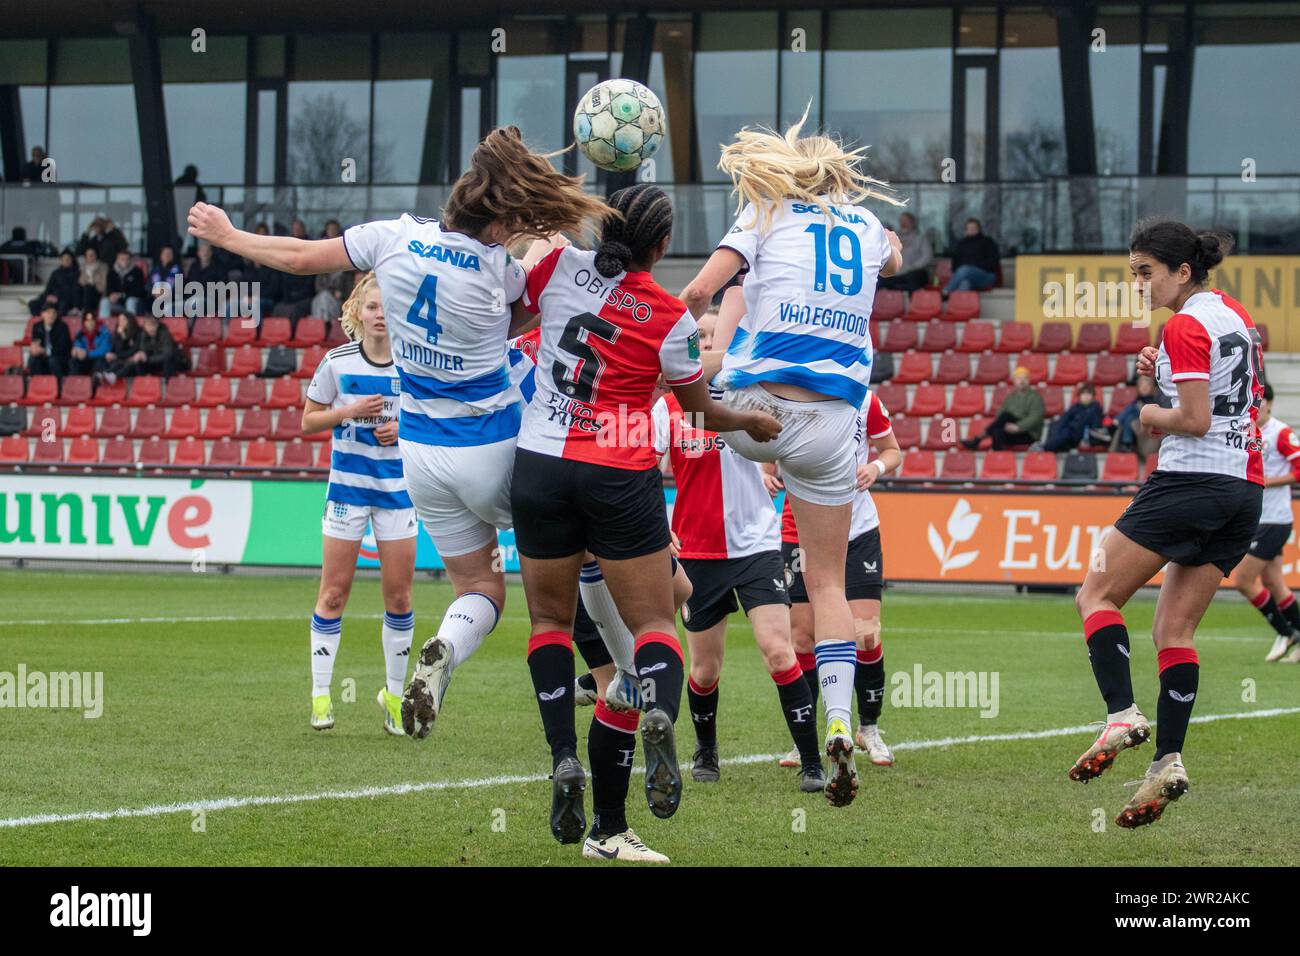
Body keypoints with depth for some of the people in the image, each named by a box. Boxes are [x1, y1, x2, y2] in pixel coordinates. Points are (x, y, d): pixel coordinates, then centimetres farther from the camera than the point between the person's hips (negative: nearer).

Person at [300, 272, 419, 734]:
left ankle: (394, 693, 16)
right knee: (334, 592, -1)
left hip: (398, 484, 1)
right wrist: (349, 411, -14)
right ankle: (320, 692, 6)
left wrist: (404, 428, -10)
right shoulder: (337, 362, -2)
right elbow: (309, 420, 3)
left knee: (399, 595, 2)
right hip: (347, 483, -1)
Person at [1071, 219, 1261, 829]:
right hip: (1244, 488, 8)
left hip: (1190, 480, -8)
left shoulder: (1185, 326, -12)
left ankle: (1122, 715, -14)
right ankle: (1168, 761, -4)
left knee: (1098, 595, 4)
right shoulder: (1236, 314, 14)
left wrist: (1151, 416, 2)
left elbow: (1195, 418, -18)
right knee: (1174, 630, 8)